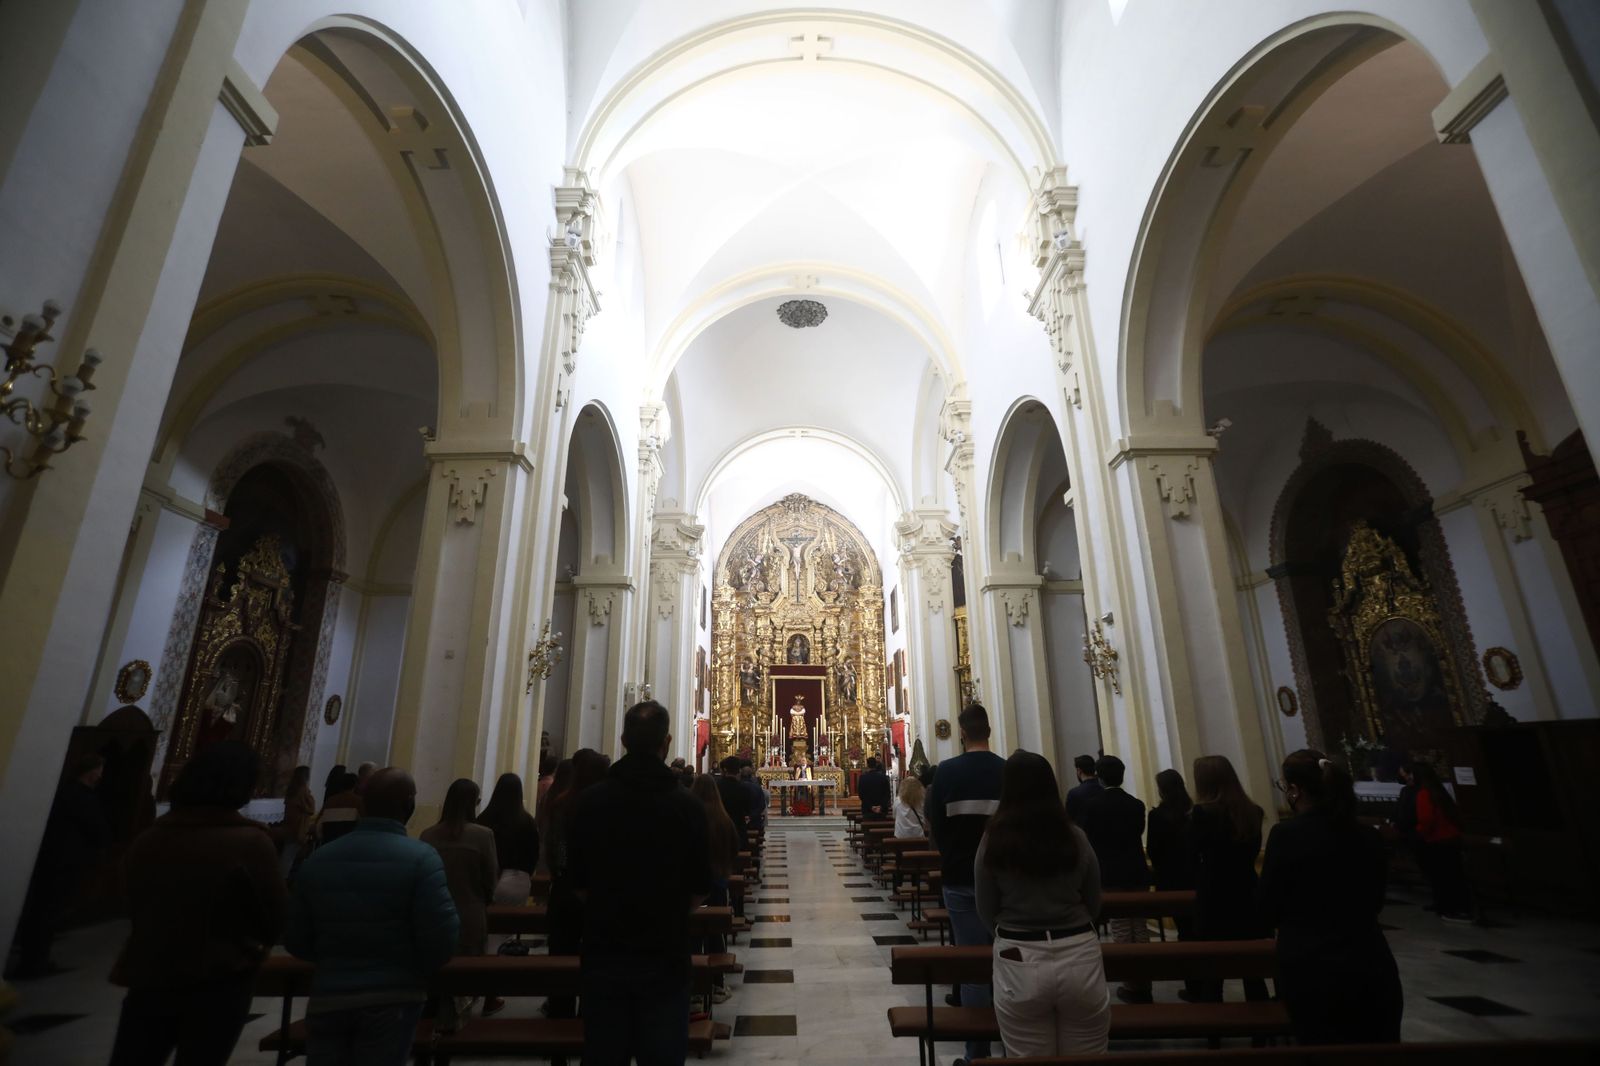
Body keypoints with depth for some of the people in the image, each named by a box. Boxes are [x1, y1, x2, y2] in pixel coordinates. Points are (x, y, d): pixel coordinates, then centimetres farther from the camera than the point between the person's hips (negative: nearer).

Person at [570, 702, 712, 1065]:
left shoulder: (590, 801, -9)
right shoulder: (688, 805, -12)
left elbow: (579, 883, 1)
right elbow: (700, 891, -4)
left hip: (603, 953, 2)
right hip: (665, 954, -1)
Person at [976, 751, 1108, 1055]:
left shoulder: (993, 839, -8)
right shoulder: (1076, 837, -5)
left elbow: (986, 914, 2)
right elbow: (1094, 906, 9)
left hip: (1019, 961, -1)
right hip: (1080, 956, 2)